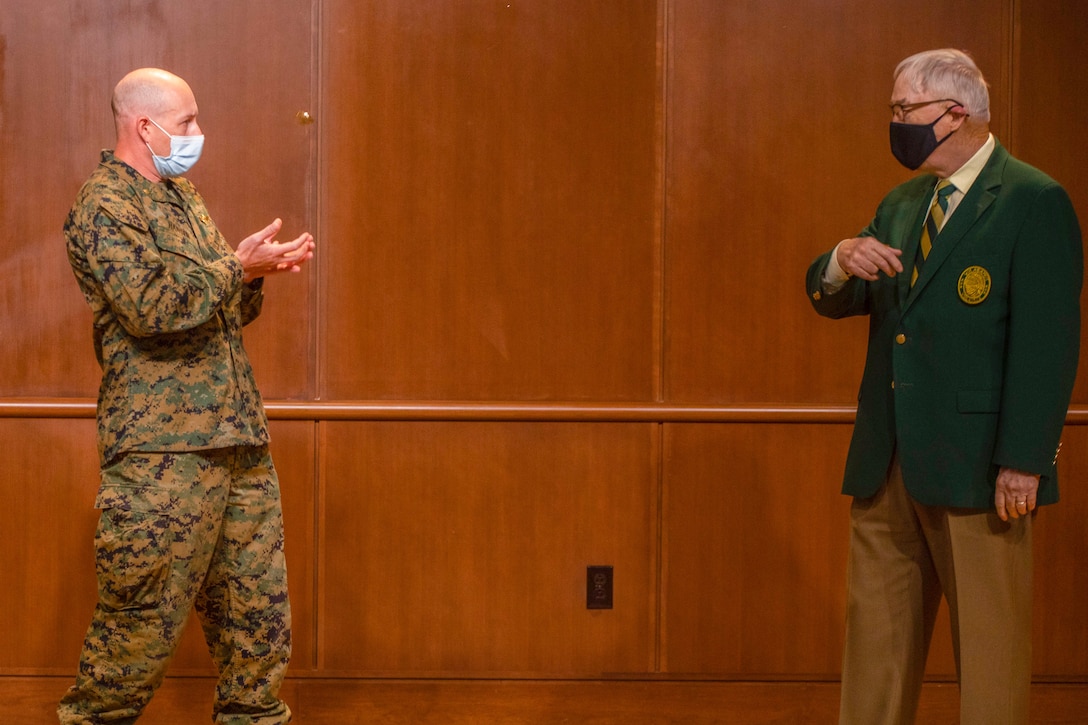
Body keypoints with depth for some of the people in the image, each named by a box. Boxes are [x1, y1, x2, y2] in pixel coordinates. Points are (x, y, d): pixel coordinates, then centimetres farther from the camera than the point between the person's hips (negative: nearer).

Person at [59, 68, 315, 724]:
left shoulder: (182, 195, 20)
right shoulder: (104, 207, -8)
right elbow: (152, 306, -21)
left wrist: (256, 271, 4)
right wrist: (239, 266, -15)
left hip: (238, 438, 8)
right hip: (163, 449, -8)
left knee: (259, 605, 11)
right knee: (145, 612, -2)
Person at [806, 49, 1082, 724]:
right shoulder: (902, 204, 16)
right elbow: (831, 300, 16)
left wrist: (1023, 461, -19)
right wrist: (843, 262, -8)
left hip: (977, 462, -7)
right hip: (888, 462, 7)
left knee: (989, 641, 1)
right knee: (875, 634, 11)